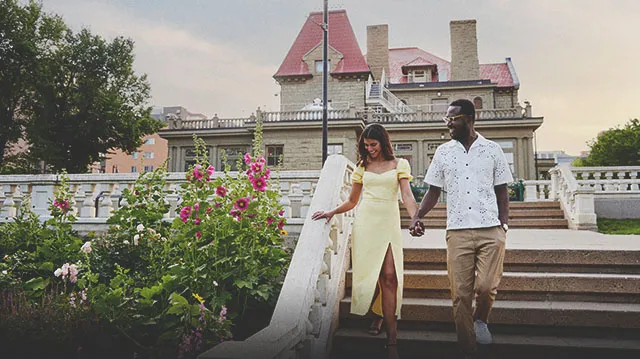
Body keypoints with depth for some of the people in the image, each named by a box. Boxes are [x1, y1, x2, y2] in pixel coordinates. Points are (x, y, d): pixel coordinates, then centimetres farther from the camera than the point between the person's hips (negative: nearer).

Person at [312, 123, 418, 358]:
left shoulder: (399, 164, 7)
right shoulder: (362, 166, 13)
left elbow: (407, 195, -3)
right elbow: (352, 201, 19)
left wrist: (416, 218, -20)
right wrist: (332, 212, 5)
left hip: (389, 222, -2)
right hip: (365, 221, 2)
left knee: (389, 275, -12)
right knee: (369, 274, -1)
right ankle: (378, 314, 28)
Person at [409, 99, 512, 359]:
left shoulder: (492, 150, 7)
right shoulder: (443, 152, 11)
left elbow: (502, 191, 10)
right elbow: (433, 190, 12)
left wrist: (504, 223, -2)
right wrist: (417, 216, -3)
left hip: (491, 231, -1)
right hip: (457, 232, 1)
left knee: (486, 286, -12)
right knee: (460, 293, 0)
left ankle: (481, 319, 22)